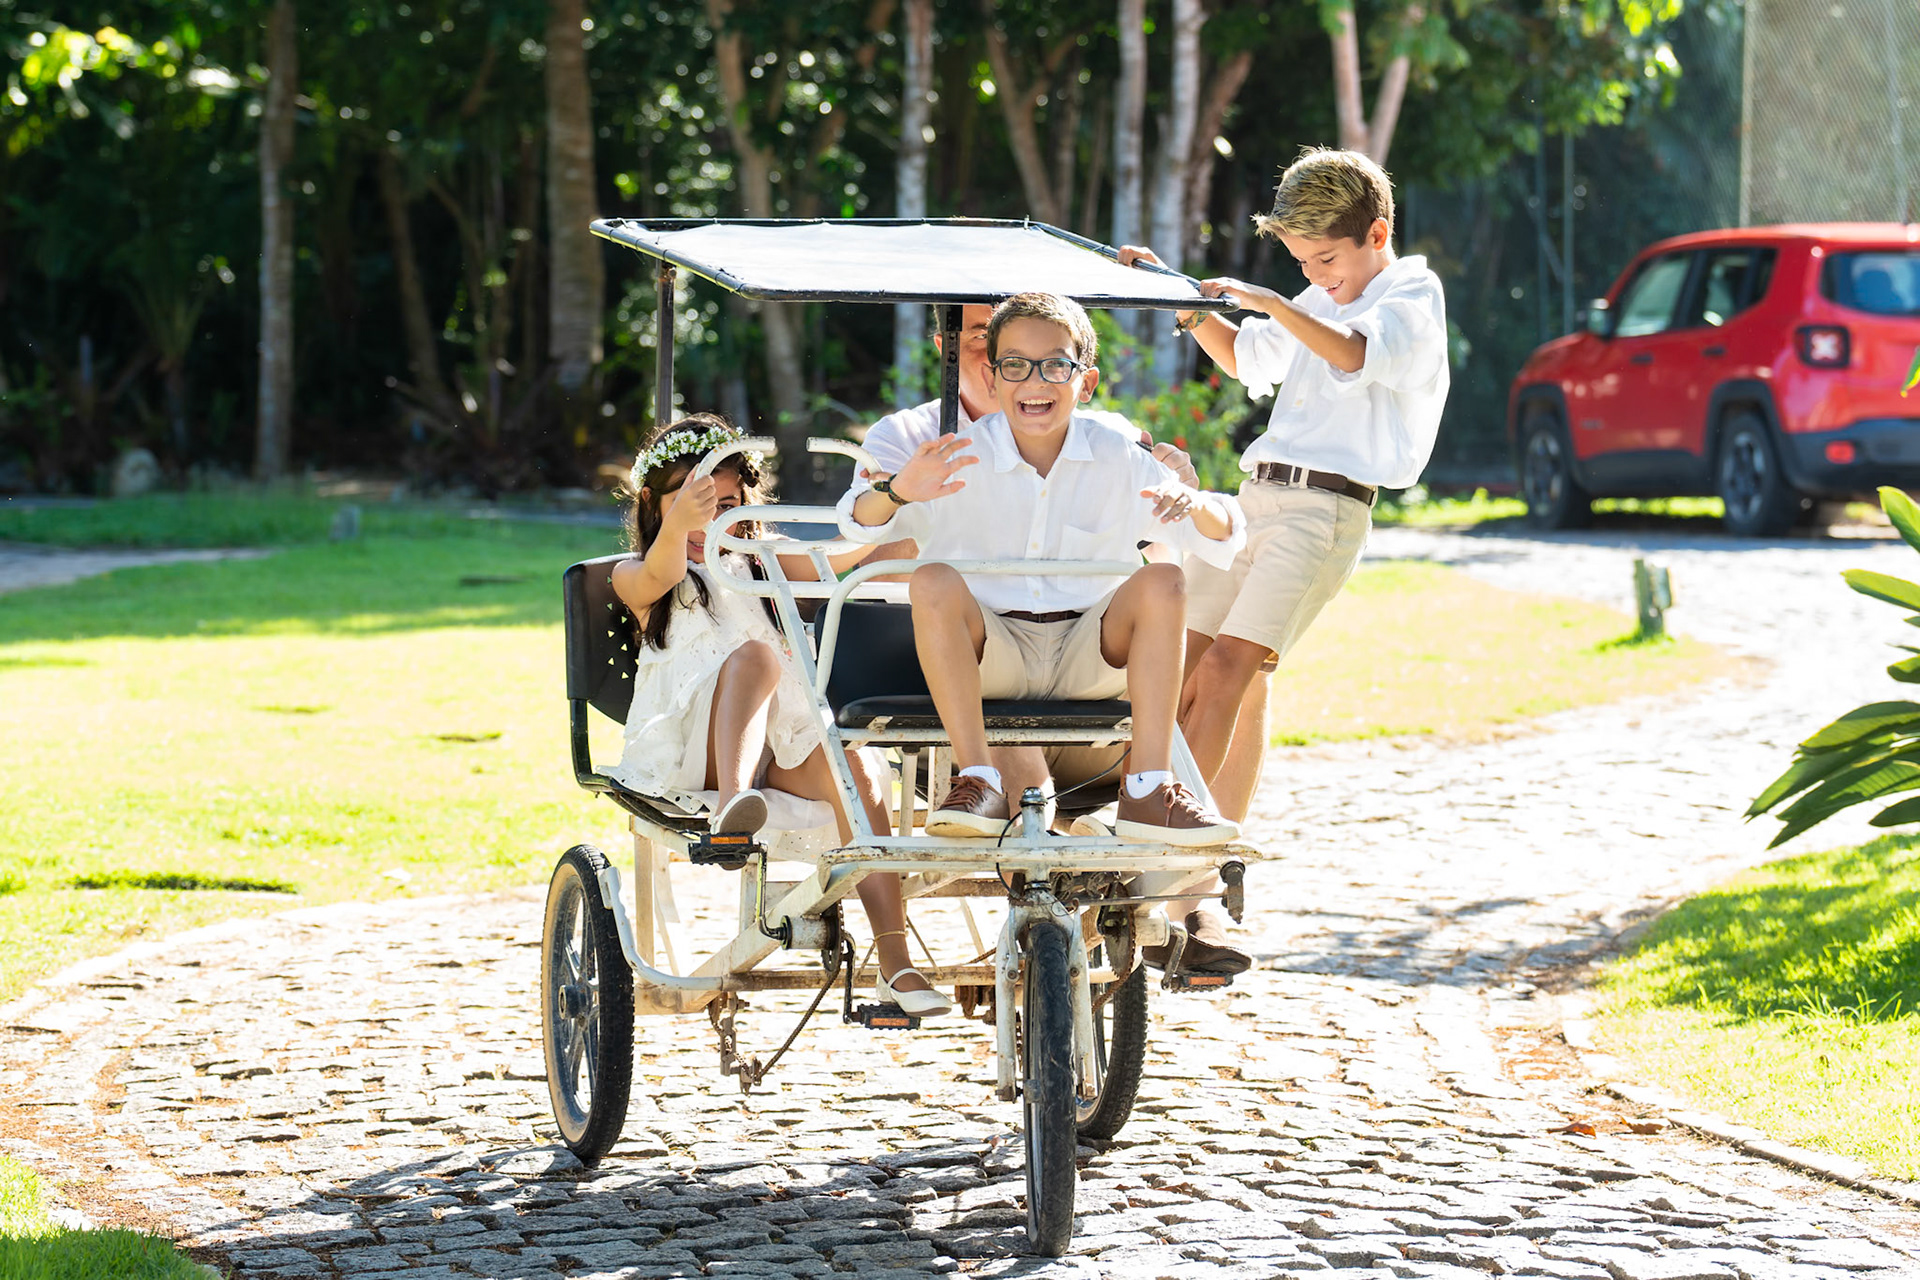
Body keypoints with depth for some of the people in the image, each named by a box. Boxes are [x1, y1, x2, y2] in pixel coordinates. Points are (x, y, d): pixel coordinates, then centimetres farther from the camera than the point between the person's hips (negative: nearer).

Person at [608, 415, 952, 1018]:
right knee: (753, 653, -34)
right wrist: (677, 527, -33)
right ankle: (731, 806, -61)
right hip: (694, 742, -4)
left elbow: (839, 558, 13)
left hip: (784, 737, 4)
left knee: (855, 771, -29)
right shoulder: (633, 577, 18)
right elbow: (662, 573, -8)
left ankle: (896, 964, -35)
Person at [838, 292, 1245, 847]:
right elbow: (860, 523, -13)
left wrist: (1196, 507, -26)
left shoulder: (1117, 461, -2)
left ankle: (1148, 791, -26)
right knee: (933, 582, -28)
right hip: (990, 654, -1)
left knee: (1162, 582, -22)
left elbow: (1224, 540, -1)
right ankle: (977, 781, -29)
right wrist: (897, 492, -37)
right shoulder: (962, 460, -6)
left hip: (1089, 658, 1)